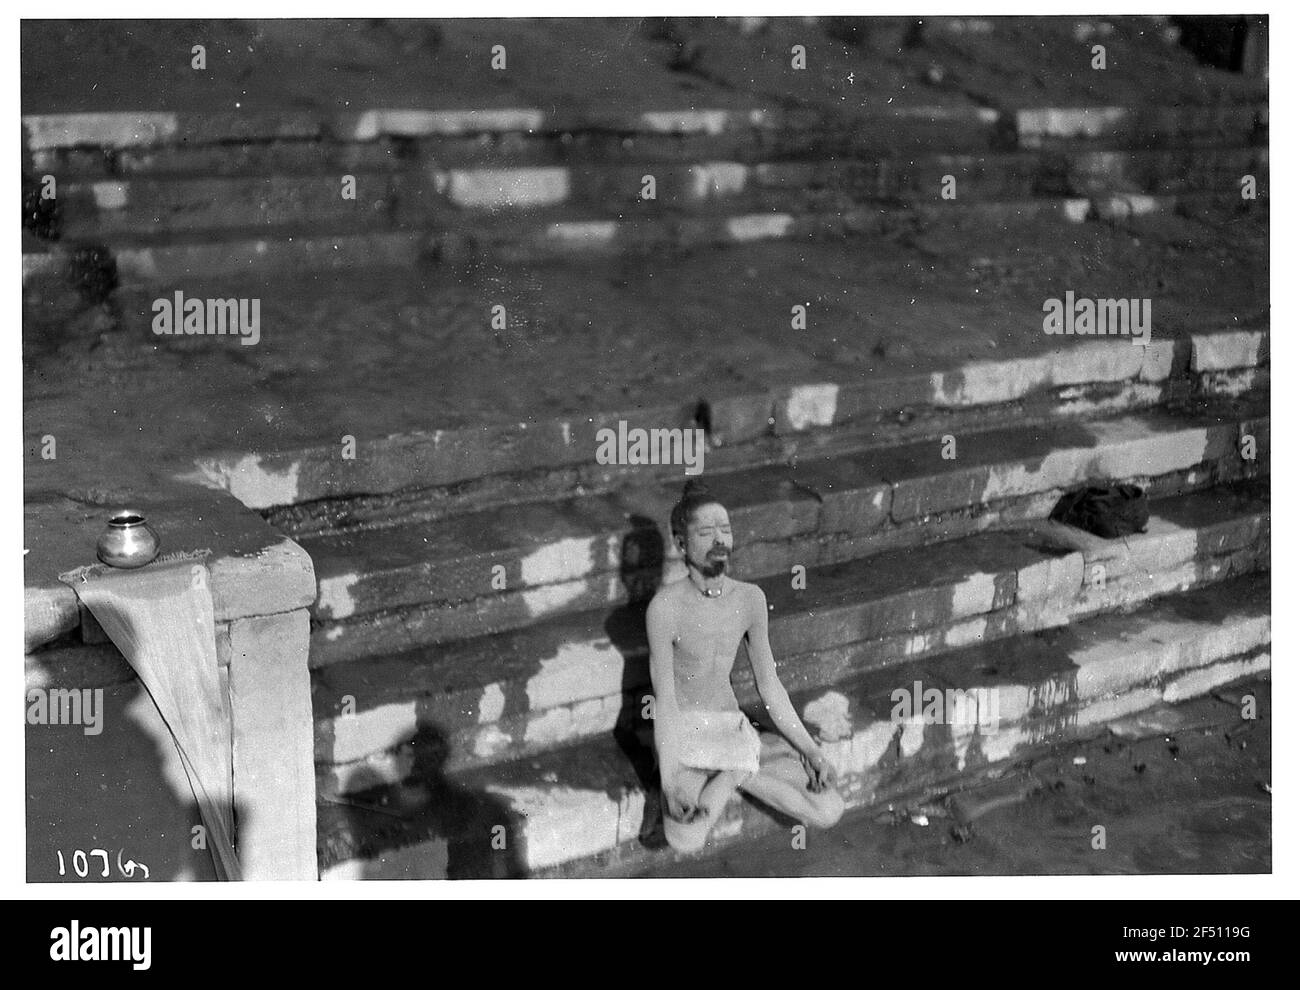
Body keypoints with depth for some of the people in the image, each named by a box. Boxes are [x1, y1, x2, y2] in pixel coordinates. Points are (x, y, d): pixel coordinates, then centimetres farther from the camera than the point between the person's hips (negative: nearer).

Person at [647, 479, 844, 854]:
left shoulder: (750, 598, -2)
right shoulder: (666, 606, -18)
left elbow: (769, 686, 6)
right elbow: (664, 698, -17)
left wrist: (810, 749, 1)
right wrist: (669, 777, -25)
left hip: (733, 726, 4)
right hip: (682, 730, -4)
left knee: (829, 809, -12)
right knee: (686, 839, -32)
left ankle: (734, 776, 2)